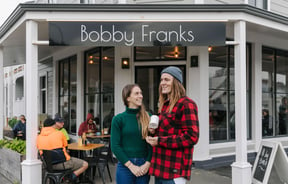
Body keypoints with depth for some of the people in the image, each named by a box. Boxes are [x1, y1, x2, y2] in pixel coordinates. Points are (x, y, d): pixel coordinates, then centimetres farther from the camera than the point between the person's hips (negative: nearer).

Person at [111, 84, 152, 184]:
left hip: (144, 167, 2)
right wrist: (131, 166, -10)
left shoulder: (148, 117, 3)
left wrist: (147, 164, -10)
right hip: (125, 166, -2)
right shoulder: (118, 119, -2)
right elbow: (115, 146, -6)